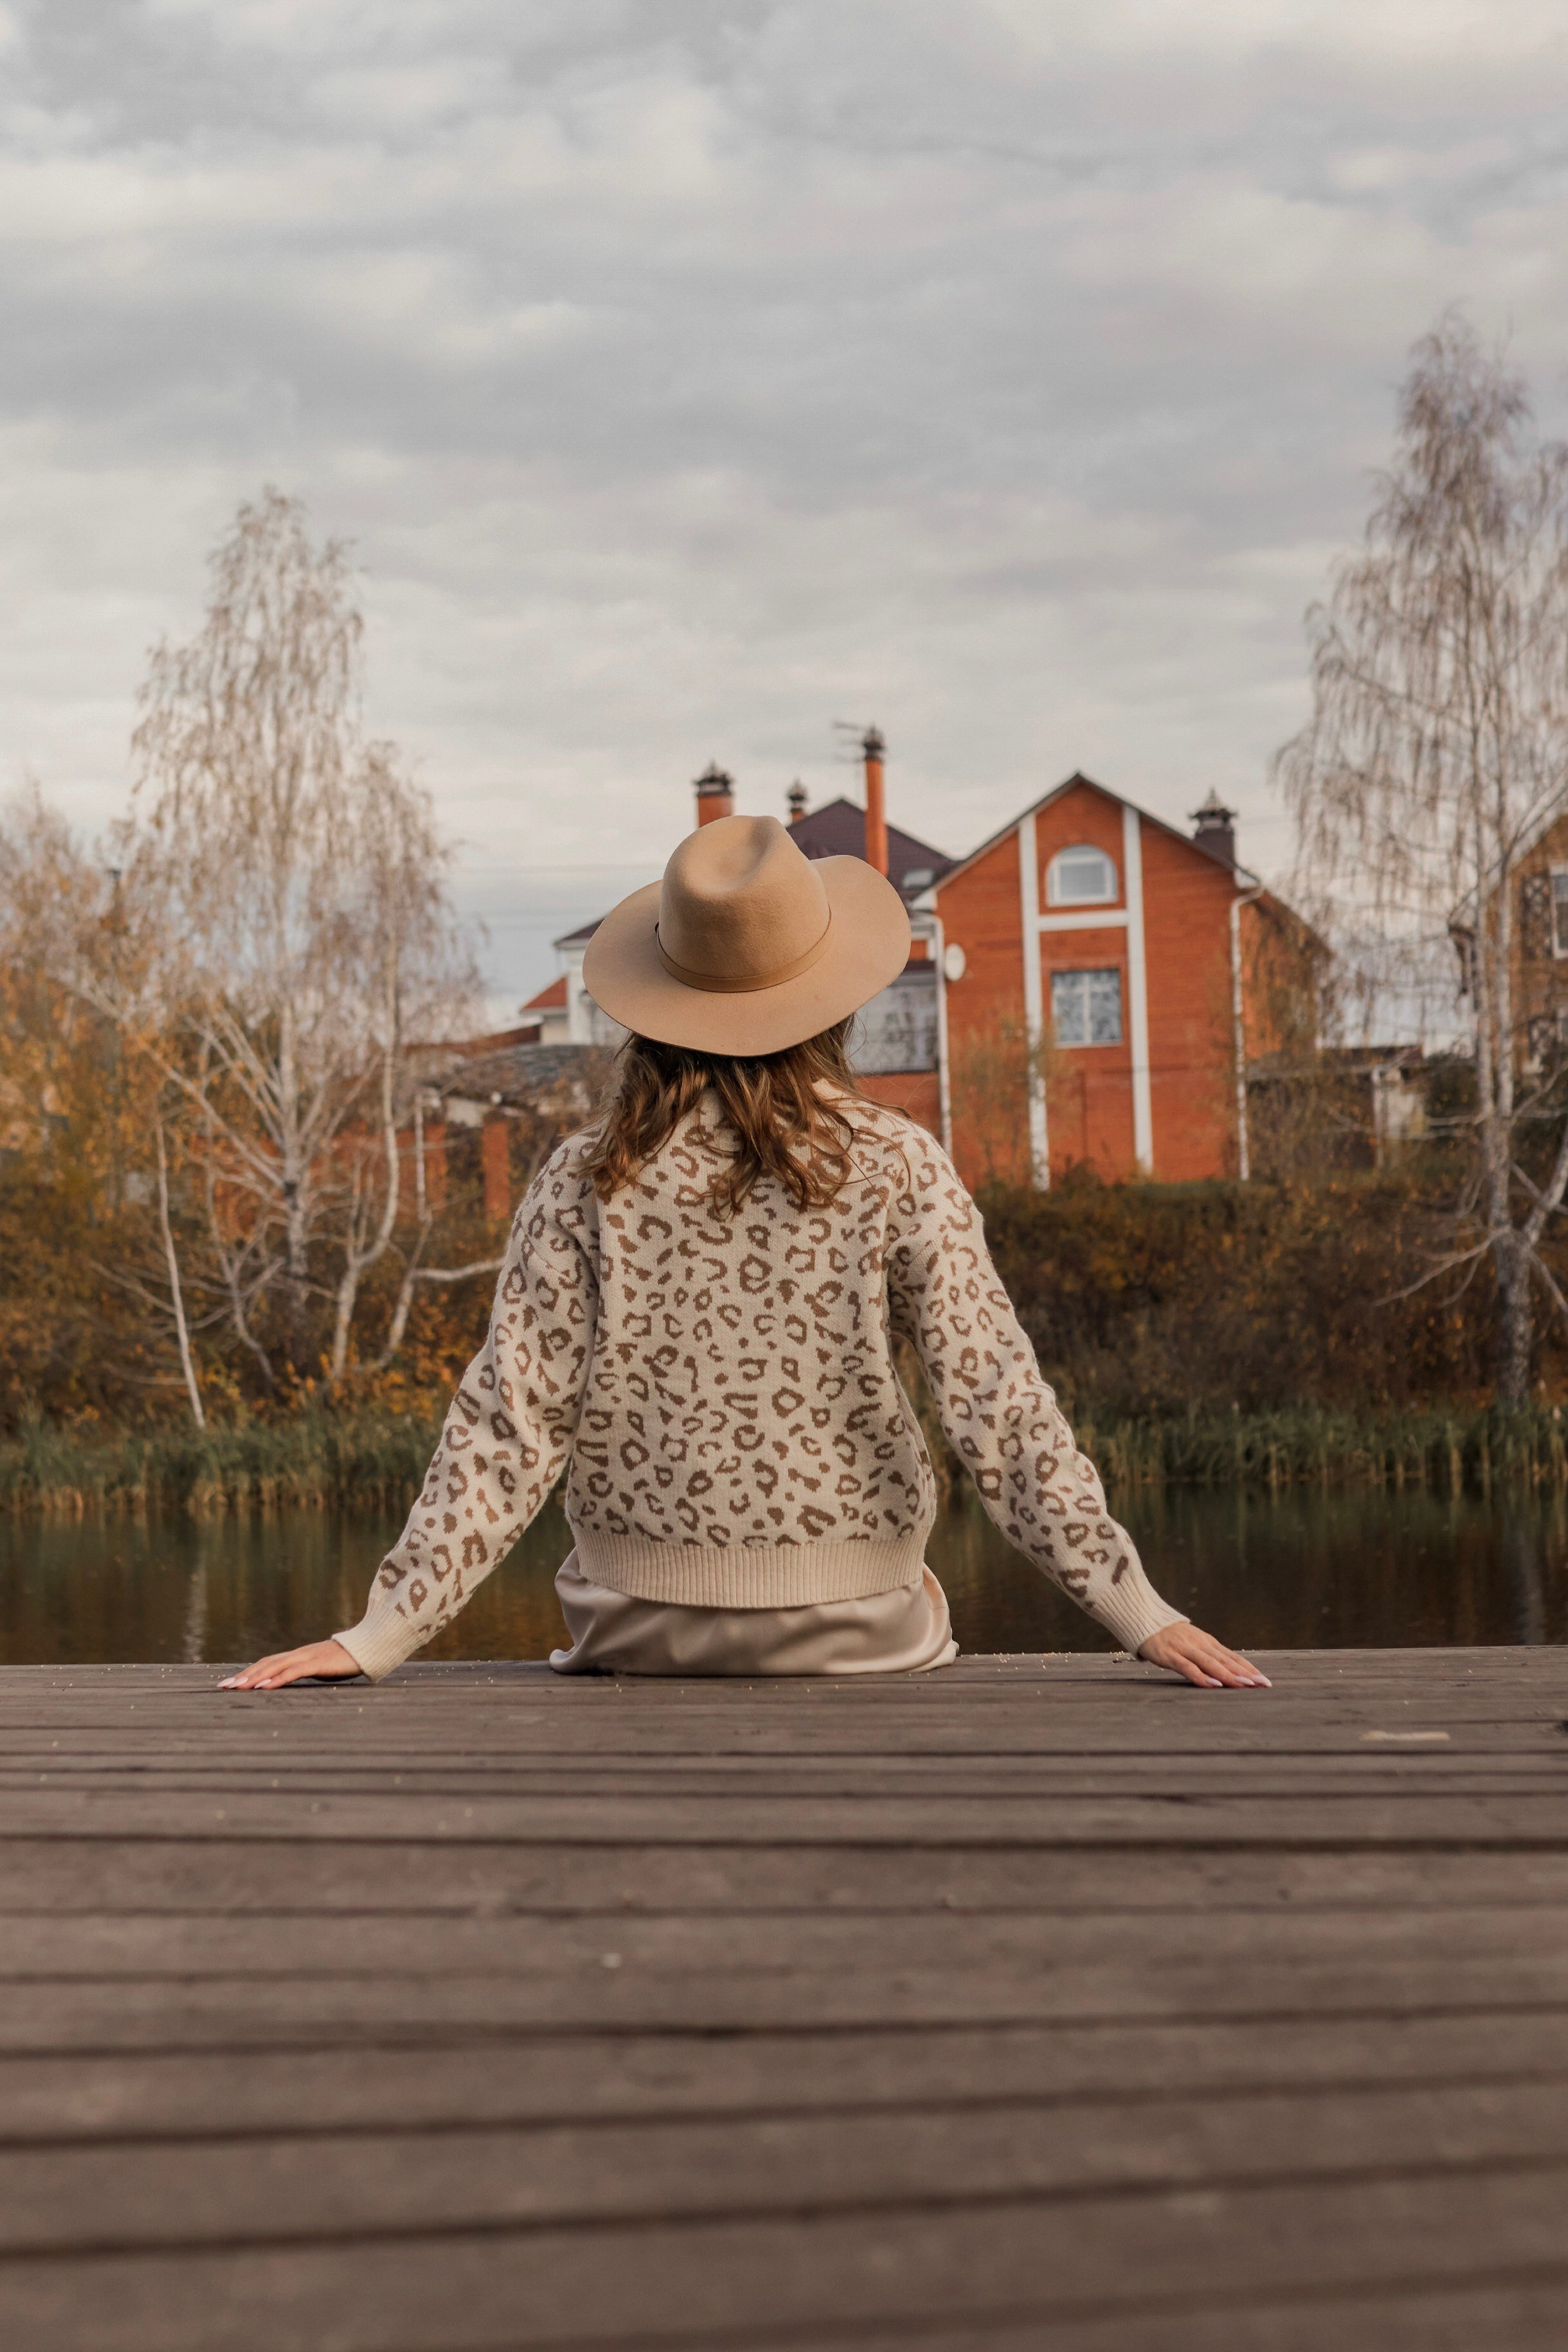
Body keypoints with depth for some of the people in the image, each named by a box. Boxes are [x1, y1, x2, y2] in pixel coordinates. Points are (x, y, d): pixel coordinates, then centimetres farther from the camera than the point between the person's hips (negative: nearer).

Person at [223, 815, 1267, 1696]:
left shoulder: (589, 1181, -7)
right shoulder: (896, 1168, -9)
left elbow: (512, 1419, -9)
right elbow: (996, 1398, -11)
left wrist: (386, 1631, -4)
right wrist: (1135, 1605, -6)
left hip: (640, 1624, 1)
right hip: (855, 1632, -1)